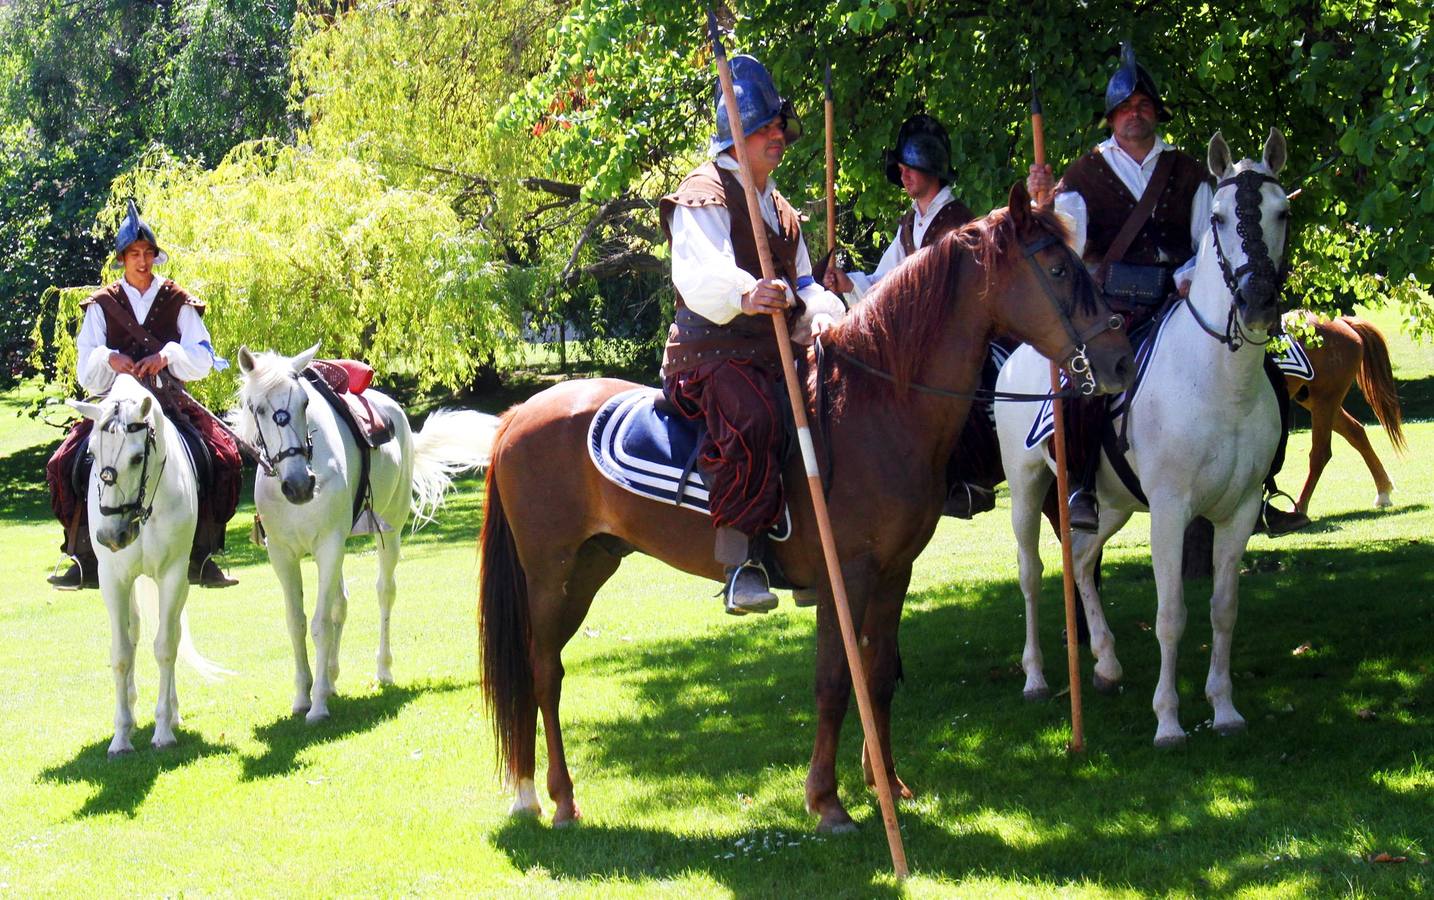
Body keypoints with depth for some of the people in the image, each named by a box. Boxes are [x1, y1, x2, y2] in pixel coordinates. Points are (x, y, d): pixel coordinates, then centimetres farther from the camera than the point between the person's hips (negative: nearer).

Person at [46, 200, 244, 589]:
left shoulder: (177, 302, 9)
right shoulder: (103, 305, 10)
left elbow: (202, 359, 0)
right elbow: (86, 367, 4)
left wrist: (168, 355, -18)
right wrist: (110, 359, -17)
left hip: (172, 403, 0)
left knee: (223, 457, -22)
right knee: (67, 464, -20)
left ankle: (202, 557, -12)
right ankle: (85, 561, -12)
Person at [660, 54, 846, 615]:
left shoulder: (780, 210, 24)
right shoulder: (704, 194, -4)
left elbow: (804, 284, 25)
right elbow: (698, 269, -24)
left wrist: (819, 311, -1)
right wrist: (742, 295, -46)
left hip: (772, 357, 9)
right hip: (711, 353, -9)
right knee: (754, 419, -37)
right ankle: (739, 558, -34)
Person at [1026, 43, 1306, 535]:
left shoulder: (1187, 174, 14)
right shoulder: (1084, 176, 8)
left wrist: (1191, 275, -13)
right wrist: (1040, 204, -23)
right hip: (1110, 309, -3)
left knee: (1263, 376, -7)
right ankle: (1081, 486, -22)